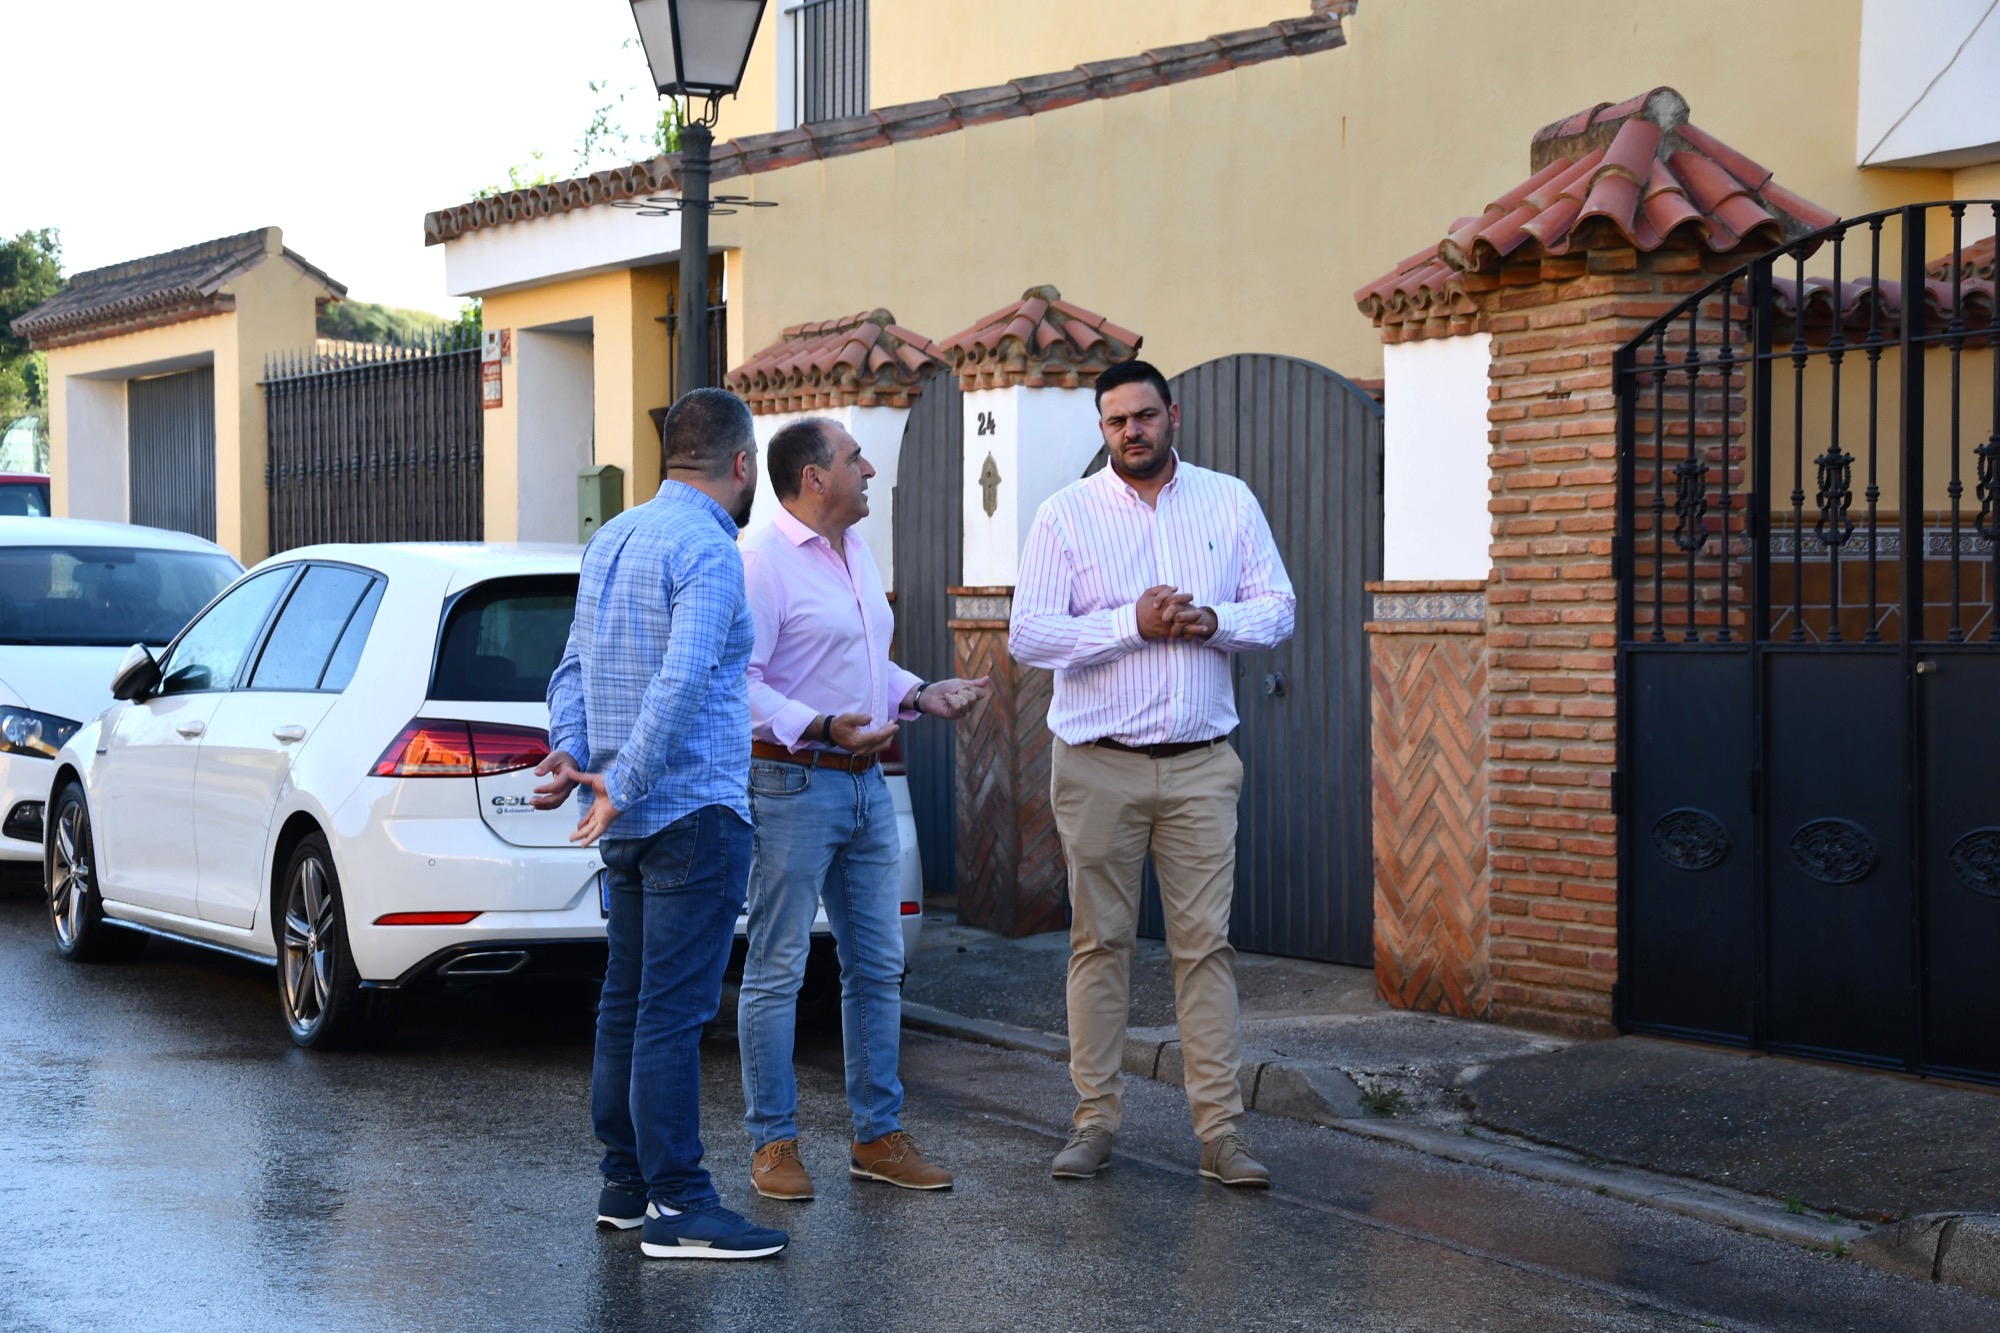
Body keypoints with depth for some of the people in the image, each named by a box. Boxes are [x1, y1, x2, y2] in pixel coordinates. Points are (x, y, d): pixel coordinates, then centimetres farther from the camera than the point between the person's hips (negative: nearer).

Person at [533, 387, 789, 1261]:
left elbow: (576, 664, 13)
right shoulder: (707, 550, -14)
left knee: (627, 1001, 13)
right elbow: (681, 683, -24)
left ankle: (625, 1184, 19)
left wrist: (571, 753, -1)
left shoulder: (611, 540, 15)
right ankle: (677, 1206, -8)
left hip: (630, 821, 9)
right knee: (674, 1011, -9)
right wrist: (622, 787, -22)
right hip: (694, 811, -9)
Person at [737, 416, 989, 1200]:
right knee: (776, 970, -1)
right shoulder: (762, 561, -13)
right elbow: (738, 681, -19)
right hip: (793, 784, -9)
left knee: (876, 966, 11)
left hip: (865, 783, 9)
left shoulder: (857, 553, 16)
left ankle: (877, 1135, 19)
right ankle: (773, 1143, 6)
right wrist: (820, 728, -28)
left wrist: (919, 695, 9)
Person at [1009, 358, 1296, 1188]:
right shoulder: (1066, 514, 1)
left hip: (1200, 762, 1)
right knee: (1100, 941, 3)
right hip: (1098, 765, -1)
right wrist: (1133, 625, -16)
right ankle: (1095, 1121, 10)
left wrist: (1213, 621, -12)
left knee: (1206, 941, -1)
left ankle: (1220, 1130, 0)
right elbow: (1028, 634, -7)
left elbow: (1278, 611, 7)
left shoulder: (1230, 503, 8)